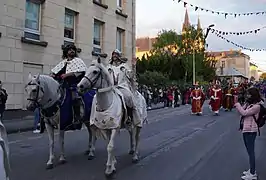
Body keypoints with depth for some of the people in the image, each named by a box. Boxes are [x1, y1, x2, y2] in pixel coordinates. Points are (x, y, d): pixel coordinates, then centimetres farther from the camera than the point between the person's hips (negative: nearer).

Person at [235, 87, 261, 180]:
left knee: (251, 151, -5)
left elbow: (244, 113, -20)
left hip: (251, 131, -9)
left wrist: (238, 105, -8)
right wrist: (238, 106, -2)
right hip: (245, 129, 9)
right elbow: (242, 112, 14)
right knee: (249, 151, 17)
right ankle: (252, 170, 30)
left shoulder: (256, 106, -17)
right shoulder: (247, 103, 10)